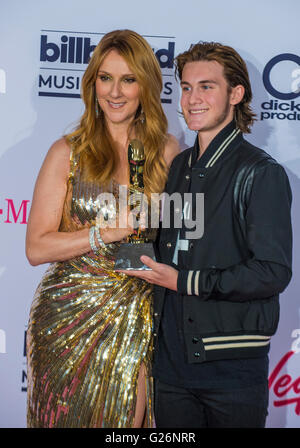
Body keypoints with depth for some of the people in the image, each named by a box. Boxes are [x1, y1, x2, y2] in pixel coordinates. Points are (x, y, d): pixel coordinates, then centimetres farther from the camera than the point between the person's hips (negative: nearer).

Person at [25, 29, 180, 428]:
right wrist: (107, 232, -16)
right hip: (70, 318, -1)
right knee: (69, 418, 6)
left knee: (128, 419, 5)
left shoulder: (168, 151, 5)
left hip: (138, 320, 2)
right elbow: (36, 248, -6)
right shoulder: (68, 153, -1)